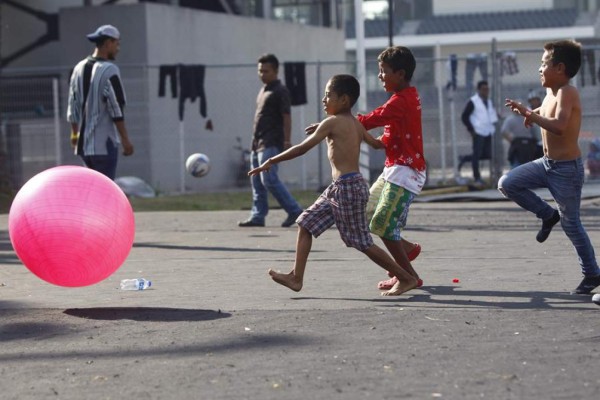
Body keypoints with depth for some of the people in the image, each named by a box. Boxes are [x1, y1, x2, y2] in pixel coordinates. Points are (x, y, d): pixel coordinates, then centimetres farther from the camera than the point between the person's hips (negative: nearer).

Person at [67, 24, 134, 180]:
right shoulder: (109, 69, -12)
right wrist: (125, 139, -13)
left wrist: (74, 133, 24)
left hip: (84, 142, 8)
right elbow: (116, 108, -16)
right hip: (105, 142, -8)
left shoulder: (79, 68, 10)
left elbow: (73, 106, 15)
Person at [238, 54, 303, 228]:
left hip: (271, 143, -9)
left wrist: (287, 141, -20)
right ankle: (257, 216, 10)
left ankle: (294, 210, -10)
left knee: (269, 179, -15)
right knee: (257, 181, 8)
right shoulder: (263, 91, 19)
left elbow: (286, 117, -13)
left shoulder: (280, 91, -8)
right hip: (258, 142, 9)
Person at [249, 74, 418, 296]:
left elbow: (302, 148, -13)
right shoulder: (355, 124, 12)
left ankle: (406, 278, 4)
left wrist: (271, 161, -8)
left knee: (363, 242, -3)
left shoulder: (331, 123, -12)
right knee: (306, 223, 10)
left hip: (348, 187, -10)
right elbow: (377, 143, 25)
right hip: (339, 188, 10)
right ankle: (296, 277, 11)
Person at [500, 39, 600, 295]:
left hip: (567, 168, -8)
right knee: (507, 184, -1)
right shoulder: (550, 93, 5)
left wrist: (531, 114, -29)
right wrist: (524, 111, 7)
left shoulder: (567, 92, -21)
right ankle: (548, 215, 15)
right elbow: (541, 115, 26)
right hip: (546, 163, 8)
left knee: (570, 224, 1)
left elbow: (559, 126, -36)